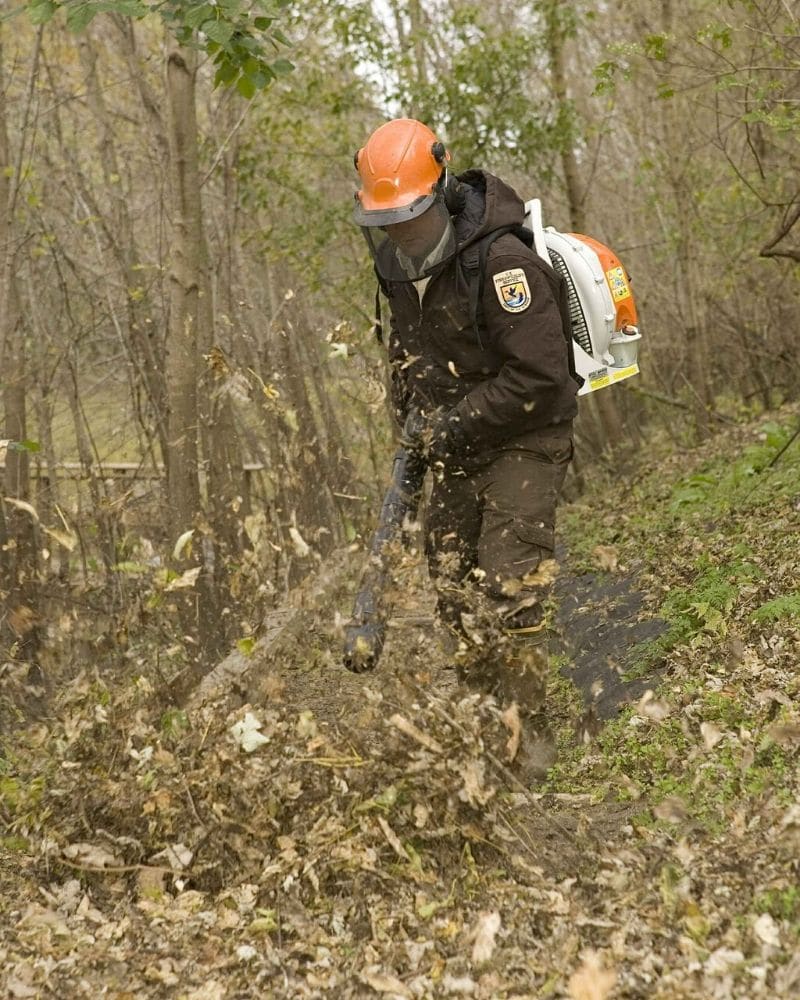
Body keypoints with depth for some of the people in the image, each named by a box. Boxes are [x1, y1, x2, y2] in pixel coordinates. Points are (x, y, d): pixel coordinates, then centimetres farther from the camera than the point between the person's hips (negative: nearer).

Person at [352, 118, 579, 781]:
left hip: (523, 447, -8)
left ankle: (530, 740, 5)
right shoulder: (405, 267, 2)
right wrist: (415, 425, 5)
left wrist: (450, 428, -20)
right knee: (454, 589, 11)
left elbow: (541, 379, -27)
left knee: (505, 600, -10)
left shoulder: (501, 263, -25)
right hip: (461, 452, 8)